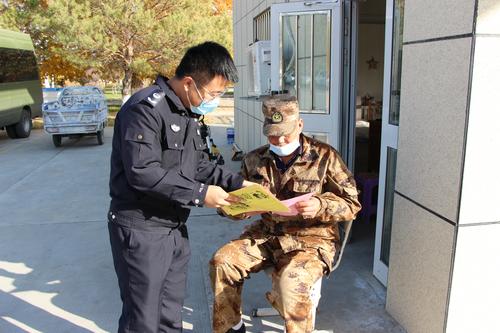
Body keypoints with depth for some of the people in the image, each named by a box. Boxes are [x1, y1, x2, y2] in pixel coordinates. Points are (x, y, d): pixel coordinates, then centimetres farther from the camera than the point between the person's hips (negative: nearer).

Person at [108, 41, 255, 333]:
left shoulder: (190, 114, 11)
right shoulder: (146, 108, -19)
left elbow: (200, 164, 16)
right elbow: (143, 172, -26)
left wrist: (236, 183, 3)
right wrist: (199, 193, -22)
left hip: (176, 227, 8)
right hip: (141, 230, -8)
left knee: (172, 310, 21)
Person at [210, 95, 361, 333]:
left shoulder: (324, 156, -7)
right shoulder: (255, 160, 3)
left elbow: (352, 204, -5)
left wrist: (320, 206, -25)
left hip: (311, 238, -4)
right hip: (267, 234, 5)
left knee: (290, 283, -31)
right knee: (222, 261, -14)